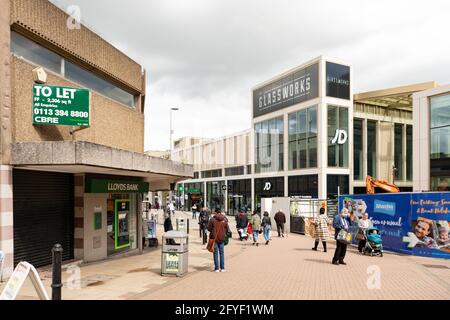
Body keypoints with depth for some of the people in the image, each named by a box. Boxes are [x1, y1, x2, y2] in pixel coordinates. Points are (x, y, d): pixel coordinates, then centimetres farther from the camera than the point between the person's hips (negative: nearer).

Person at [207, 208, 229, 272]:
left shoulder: (212, 219, -10)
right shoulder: (225, 220, -1)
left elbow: (209, 228, -7)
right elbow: (227, 229, 2)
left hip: (214, 238, -2)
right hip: (222, 238, 3)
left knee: (215, 253, 5)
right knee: (221, 252, 11)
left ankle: (216, 268, 6)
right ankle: (222, 268, 12)